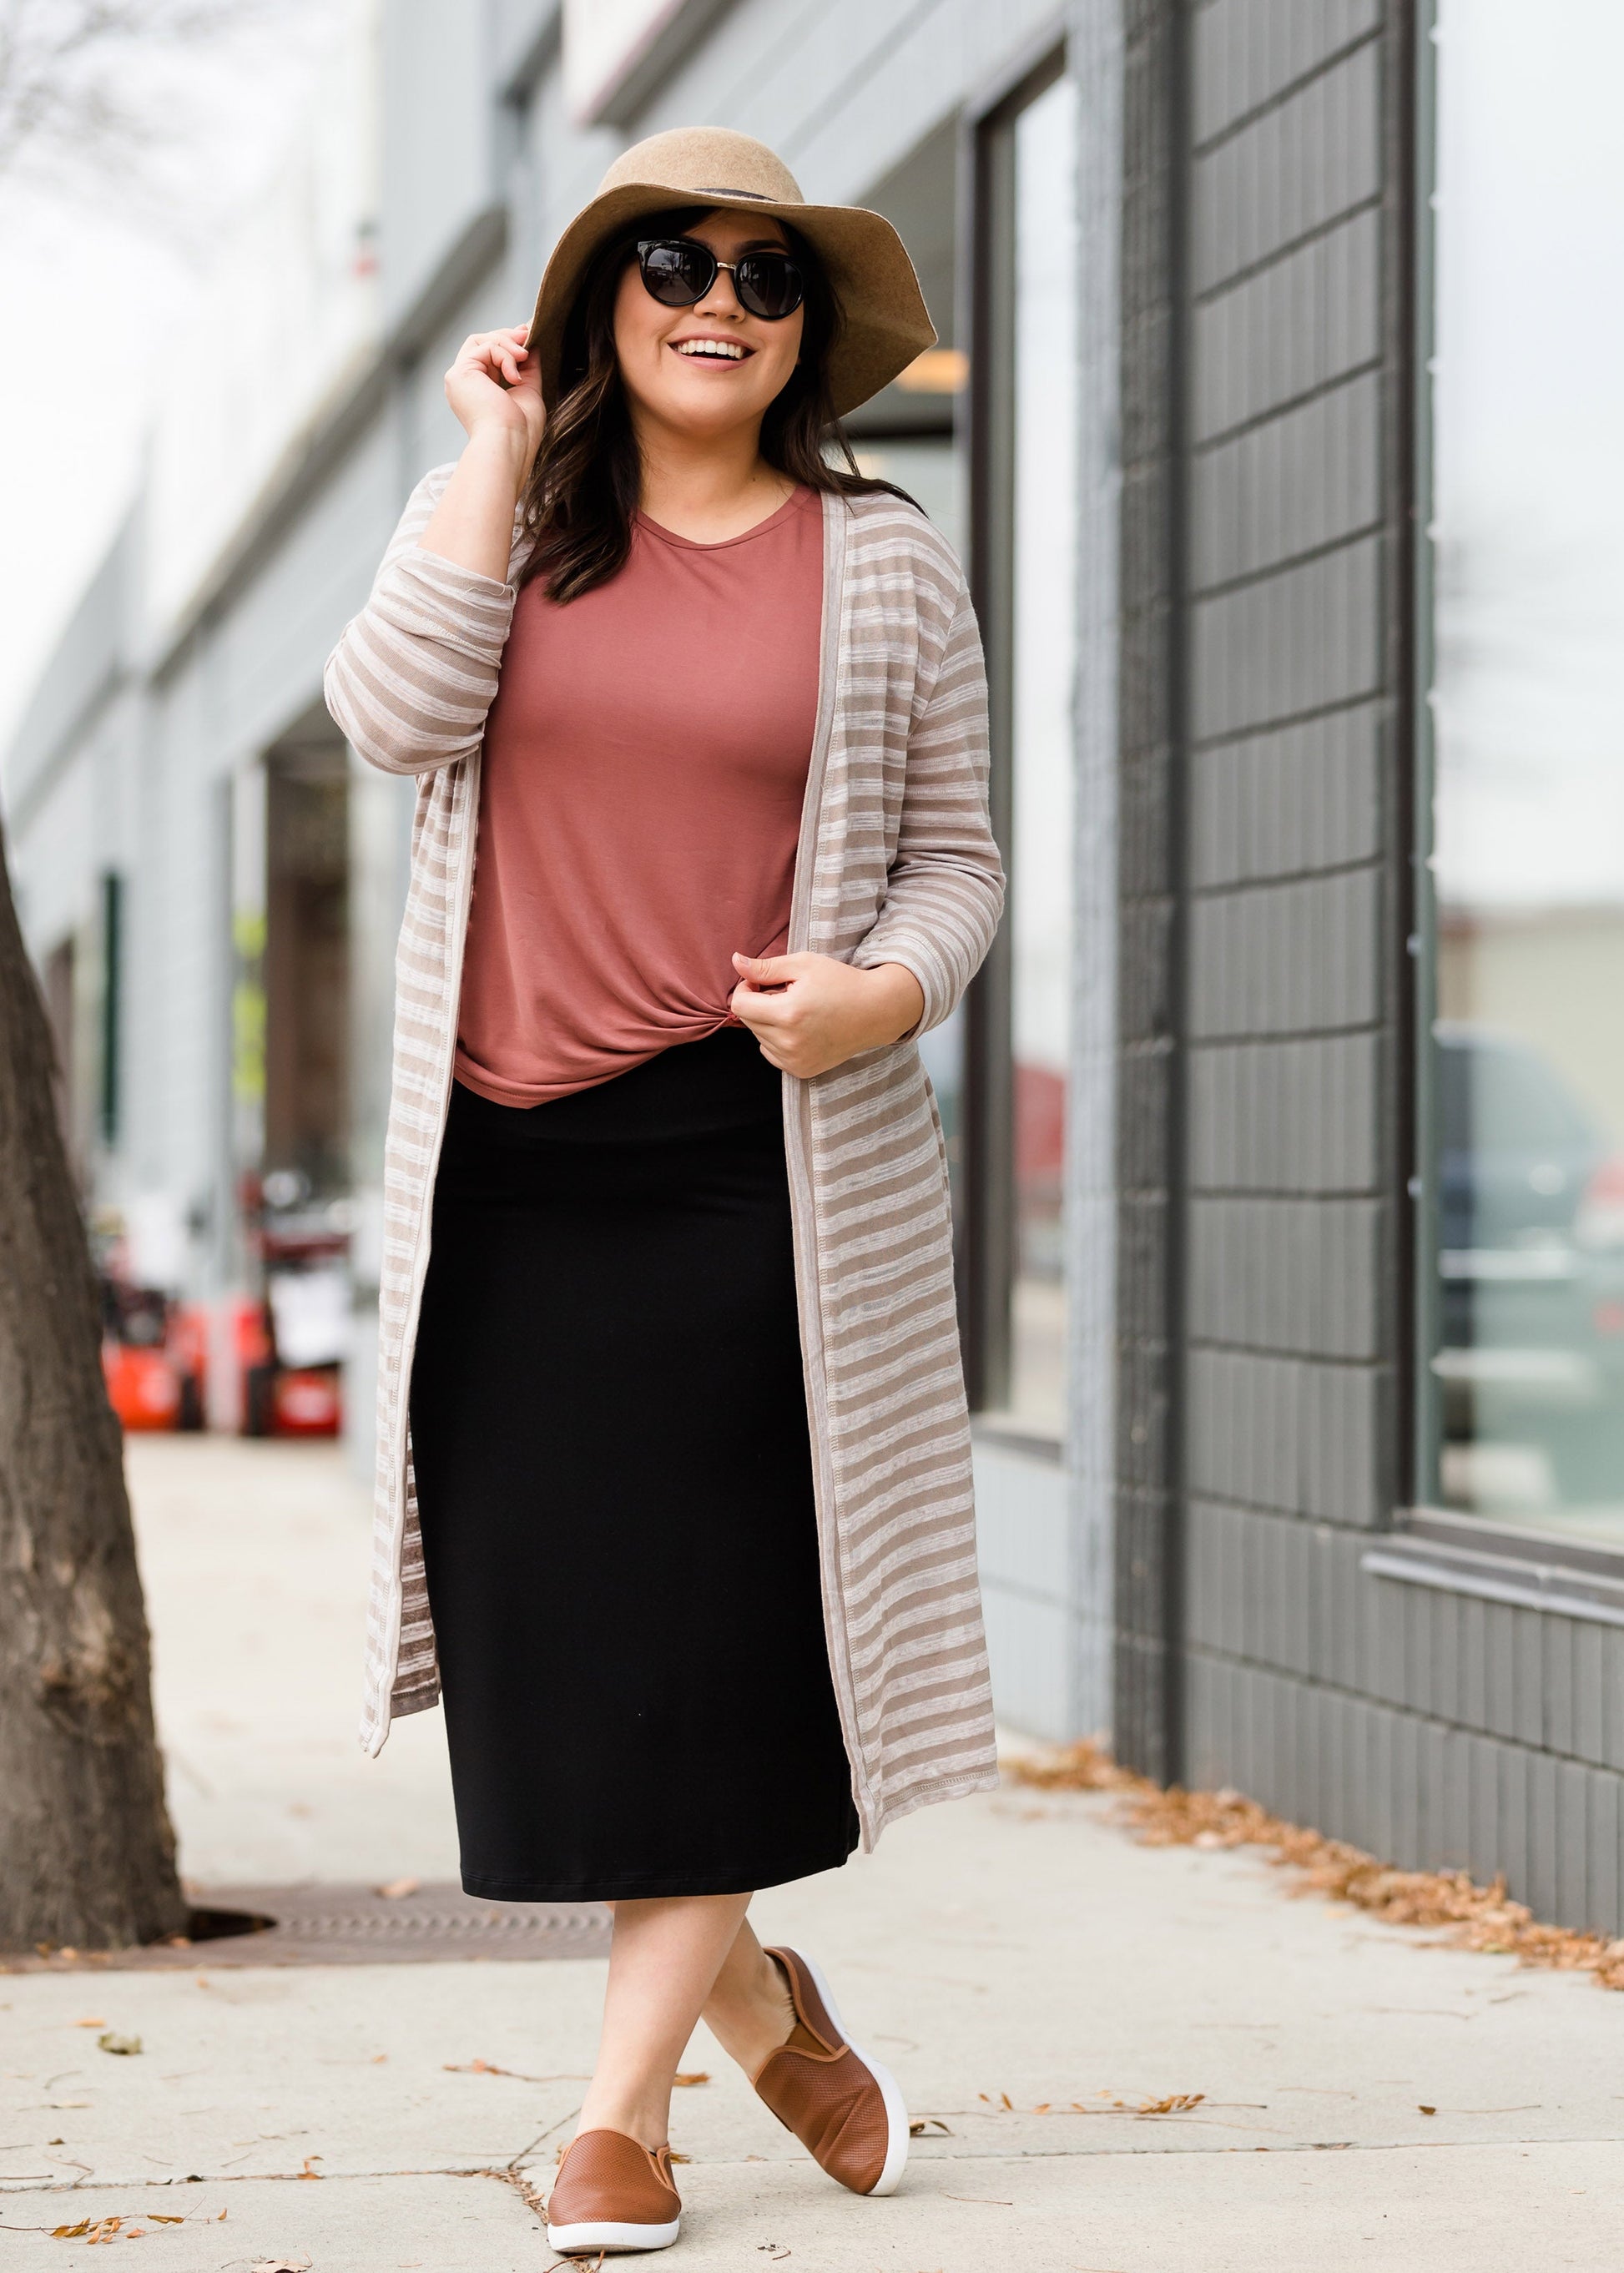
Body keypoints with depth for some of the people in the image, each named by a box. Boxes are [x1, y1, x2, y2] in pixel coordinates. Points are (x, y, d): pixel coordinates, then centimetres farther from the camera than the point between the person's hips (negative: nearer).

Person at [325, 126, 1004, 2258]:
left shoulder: (885, 562, 7)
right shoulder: (508, 532, 9)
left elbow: (955, 859, 9)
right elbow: (394, 714, -11)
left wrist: (892, 987, -12)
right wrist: (496, 453, -6)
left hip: (757, 1152, -2)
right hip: (505, 1164, 2)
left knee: (705, 1626, -3)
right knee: (542, 1625, 3)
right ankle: (763, 2004, 25)